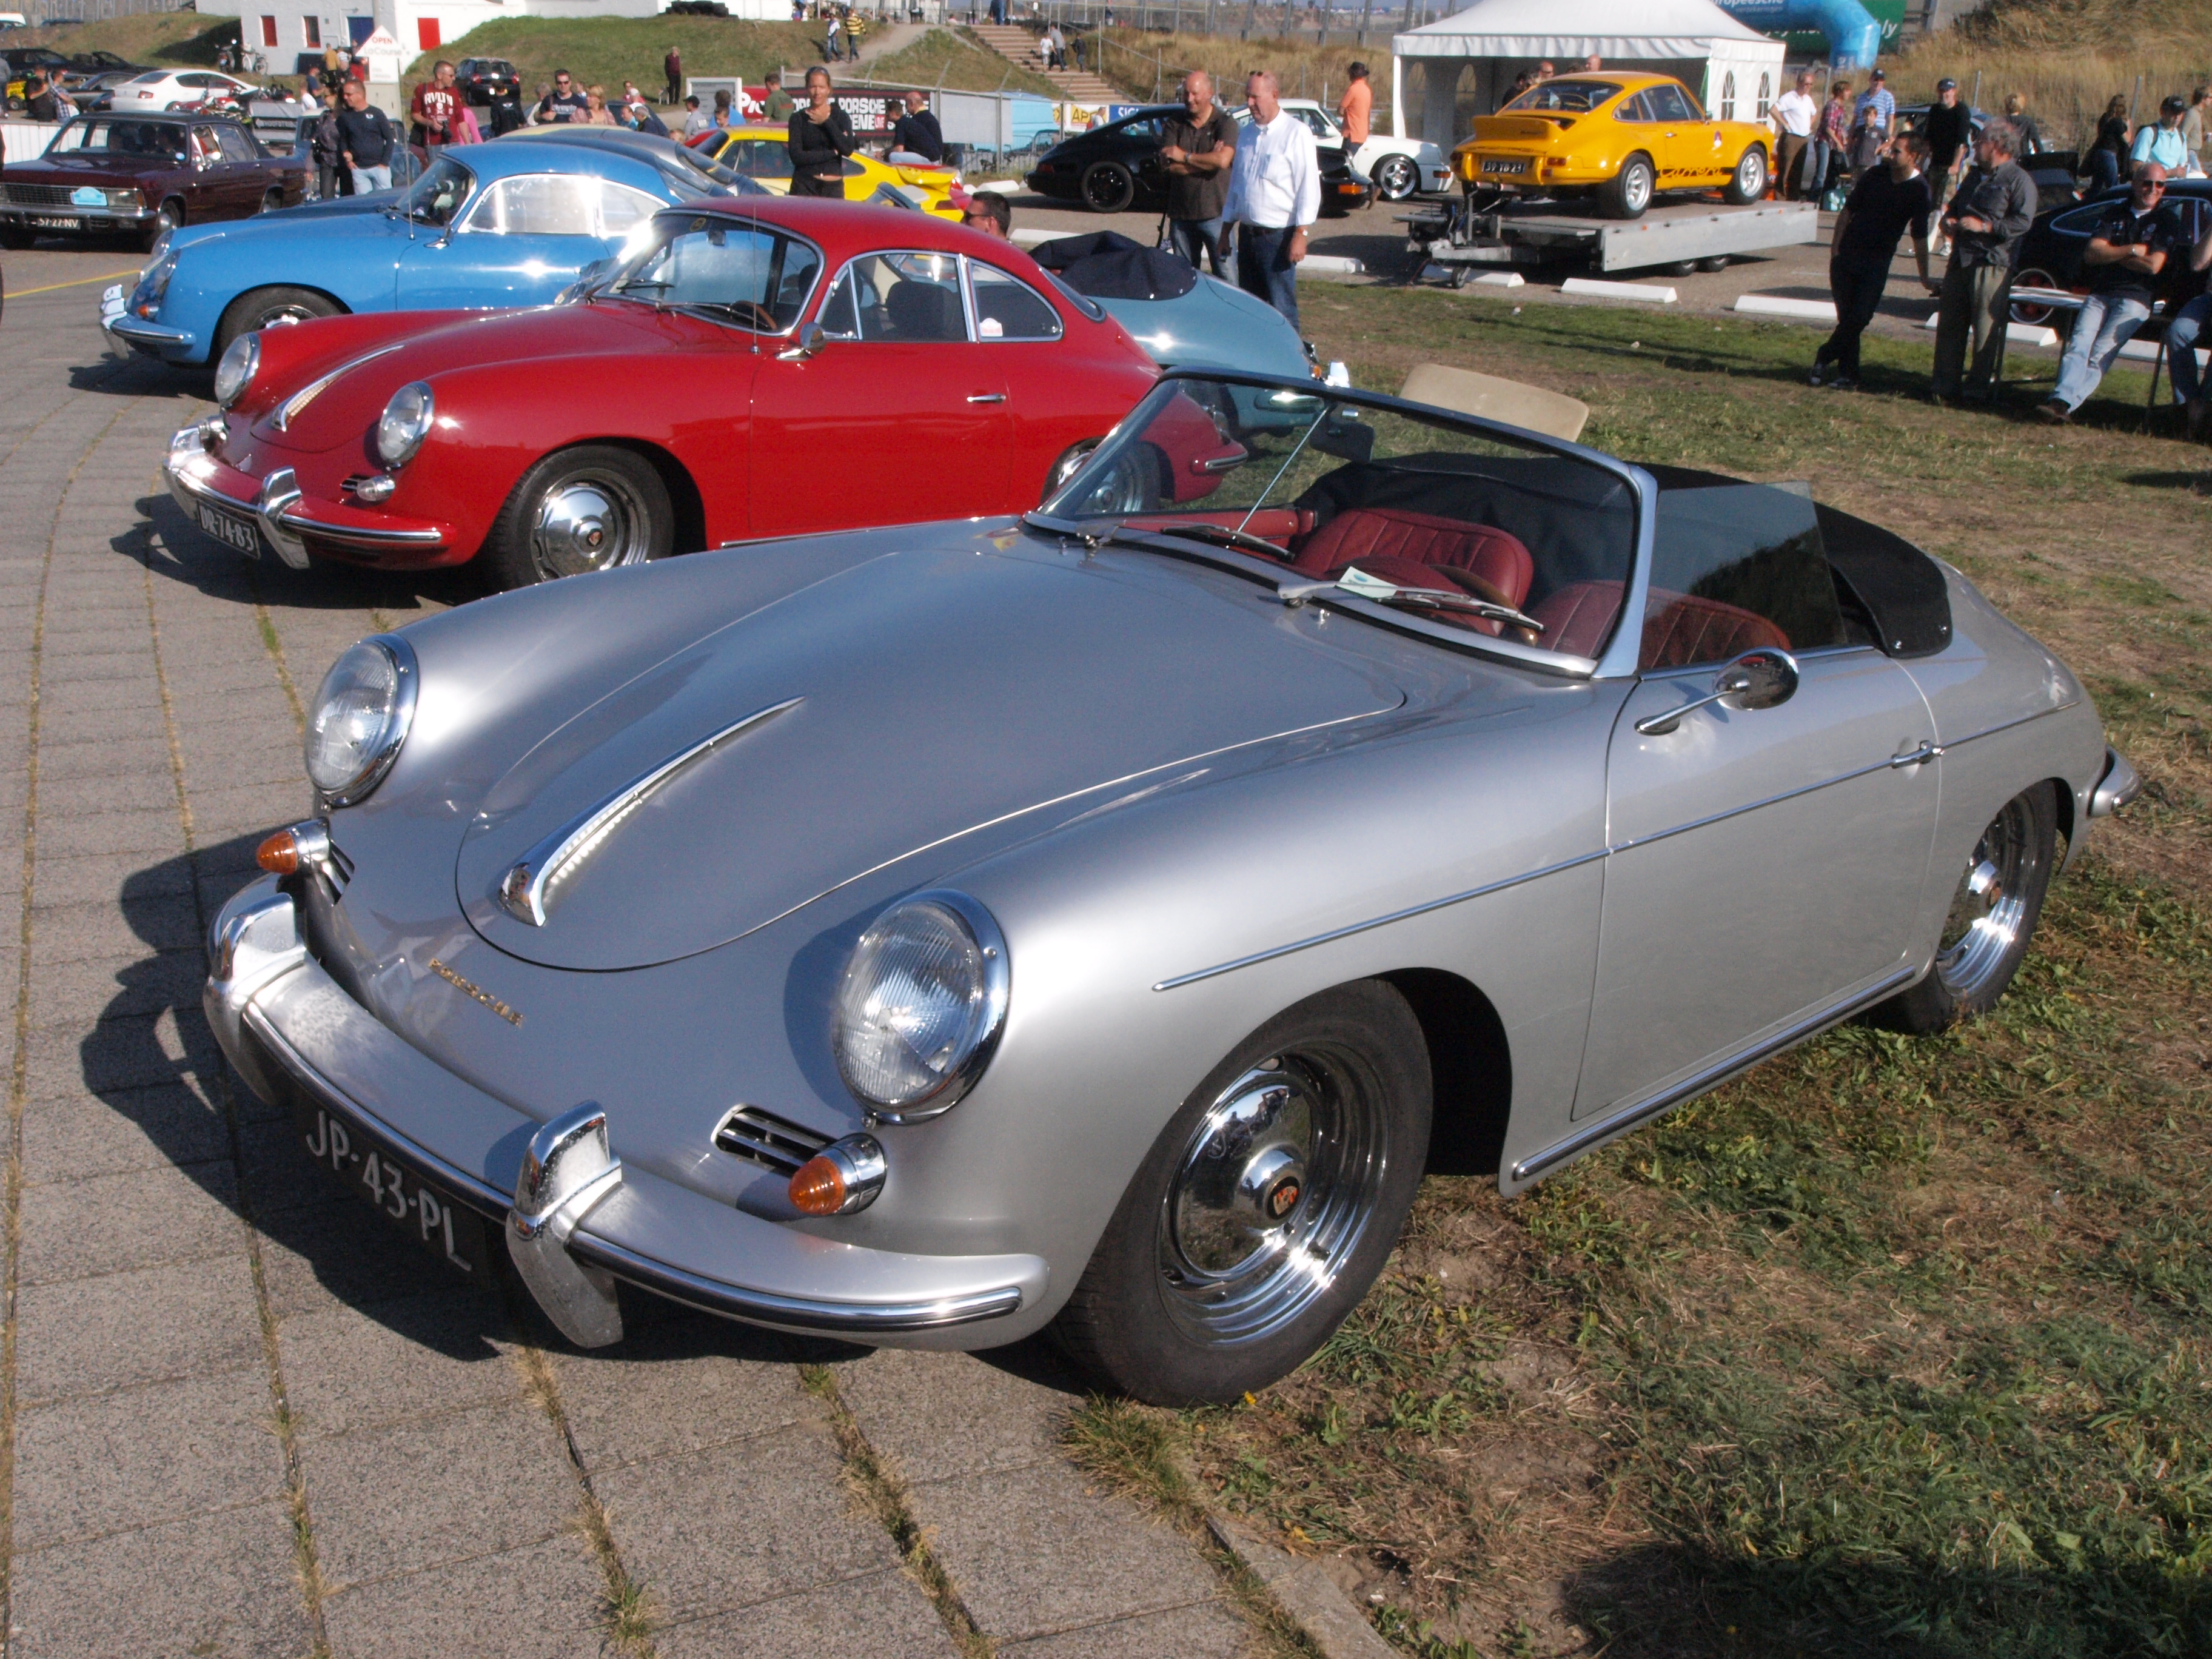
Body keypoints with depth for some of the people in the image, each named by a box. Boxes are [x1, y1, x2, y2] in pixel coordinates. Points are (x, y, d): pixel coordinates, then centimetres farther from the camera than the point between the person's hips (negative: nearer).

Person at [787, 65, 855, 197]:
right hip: (804, 186, -1)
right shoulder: (798, 118, 6)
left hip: (834, 187, 1)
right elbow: (796, 156, -6)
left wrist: (827, 122, -5)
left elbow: (848, 149, -6)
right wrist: (832, 153, -5)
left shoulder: (840, 117, 11)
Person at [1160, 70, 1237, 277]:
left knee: (1225, 276, -3)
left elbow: (1223, 160, -21)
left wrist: (1185, 157, -10)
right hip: (1180, 214, 4)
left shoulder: (1225, 123, -3)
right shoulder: (1174, 124, 6)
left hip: (1215, 213, -4)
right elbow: (1168, 164, -9)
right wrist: (1208, 160, -13)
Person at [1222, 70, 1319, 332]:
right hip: (1247, 233, 7)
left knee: (1282, 309, -6)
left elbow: (1309, 187, -11)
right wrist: (1226, 228, 18)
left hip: (1278, 236, -7)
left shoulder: (1296, 133, -7)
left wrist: (1300, 234, -18)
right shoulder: (1246, 135, 14)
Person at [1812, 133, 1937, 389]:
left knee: (1859, 318, -12)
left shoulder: (1919, 191, -5)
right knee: (1847, 318, 2)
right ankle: (1847, 374, 12)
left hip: (1877, 263, -3)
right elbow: (1848, 210, 11)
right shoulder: (1875, 175, 4)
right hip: (1846, 254, 3)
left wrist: (1924, 279, -6)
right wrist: (1835, 248, 3)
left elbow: (1919, 238, -5)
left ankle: (1825, 357, 6)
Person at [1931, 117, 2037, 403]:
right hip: (1961, 259, 8)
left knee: (1987, 330, -6)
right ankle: (1945, 384, 16)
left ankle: (1981, 388, -1)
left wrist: (1985, 226, -21)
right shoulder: (1974, 175, 22)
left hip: (1992, 264, -8)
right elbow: (1956, 205, 33)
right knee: (1949, 323, 9)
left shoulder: (2019, 181, -6)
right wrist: (1949, 219, 10)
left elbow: (2023, 221, -15)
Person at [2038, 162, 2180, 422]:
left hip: (2135, 298, -3)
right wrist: (2132, 250, -4)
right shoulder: (2115, 213, 18)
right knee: (2078, 346, -22)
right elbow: (2091, 254, 5)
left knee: (2099, 355, -23)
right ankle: (2062, 402, -41)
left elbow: (2153, 265, -6)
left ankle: (2062, 402, -41)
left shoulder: (2167, 221, 7)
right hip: (2099, 294, 4)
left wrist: (2111, 254, 2)